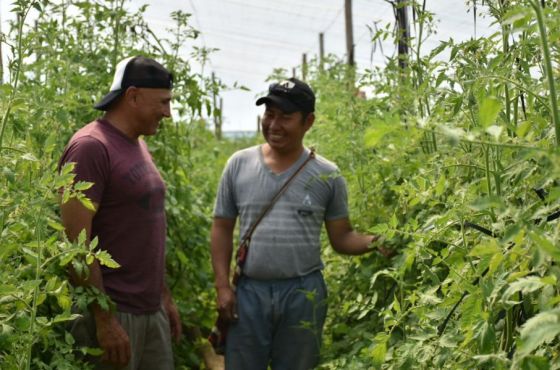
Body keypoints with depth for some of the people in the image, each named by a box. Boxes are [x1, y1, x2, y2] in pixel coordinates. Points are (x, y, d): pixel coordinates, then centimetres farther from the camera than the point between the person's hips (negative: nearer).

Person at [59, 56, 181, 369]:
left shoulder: (139, 146, 14)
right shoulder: (91, 147, -13)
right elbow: (76, 240, -19)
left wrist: (165, 297, 16)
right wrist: (104, 320, -21)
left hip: (152, 311, 8)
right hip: (113, 313, -8)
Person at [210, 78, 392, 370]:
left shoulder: (327, 175, -1)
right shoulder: (239, 164, 2)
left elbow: (341, 238, 3)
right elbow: (222, 229, 5)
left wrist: (374, 242, -17)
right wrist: (222, 285, -2)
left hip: (303, 293, -1)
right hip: (249, 291, 1)